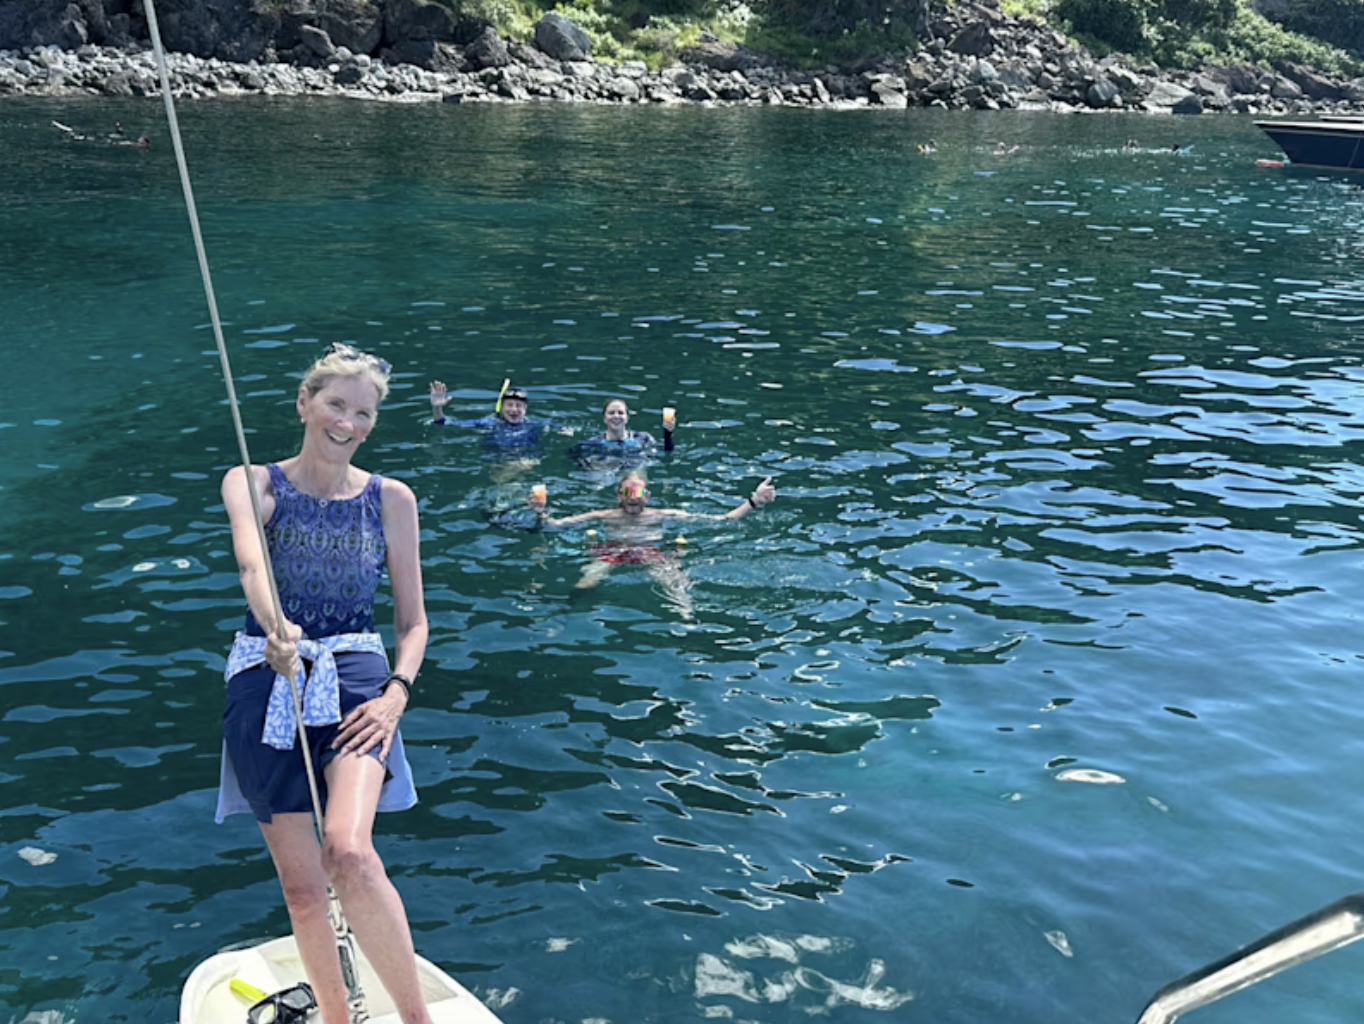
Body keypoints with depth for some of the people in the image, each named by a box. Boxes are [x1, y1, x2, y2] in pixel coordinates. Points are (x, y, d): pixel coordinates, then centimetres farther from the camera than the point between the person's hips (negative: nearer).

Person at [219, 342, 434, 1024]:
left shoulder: (391, 500, 7)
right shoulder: (251, 484, 3)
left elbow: (413, 621, 9)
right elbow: (251, 563, -19)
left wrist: (397, 692, -10)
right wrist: (276, 628, -41)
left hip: (355, 676, -1)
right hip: (264, 681, 1)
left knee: (348, 852, -24)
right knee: (301, 882, 2)